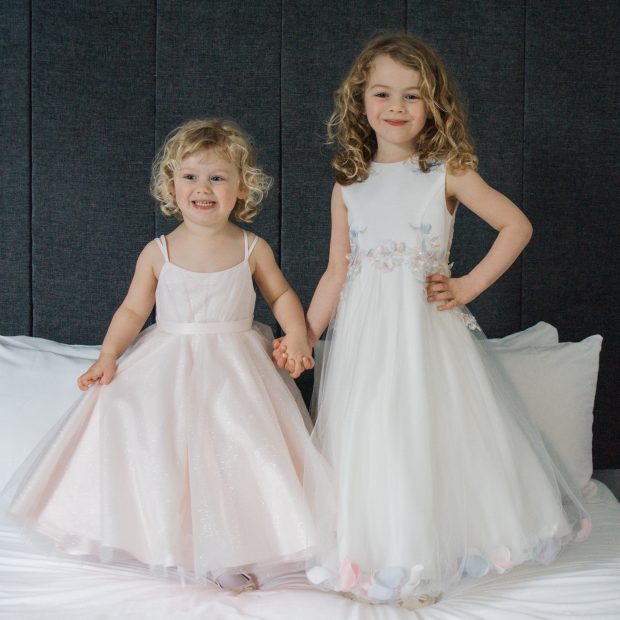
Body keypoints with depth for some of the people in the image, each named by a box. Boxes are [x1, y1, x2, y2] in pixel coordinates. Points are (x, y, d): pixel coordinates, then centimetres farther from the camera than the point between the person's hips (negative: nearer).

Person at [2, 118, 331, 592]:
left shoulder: (253, 249, 2)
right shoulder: (158, 253, 1)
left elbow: (282, 294, 13)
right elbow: (133, 310, 5)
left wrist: (297, 335, -3)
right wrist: (108, 355, -9)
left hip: (236, 367, 0)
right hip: (169, 366, 1)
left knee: (243, 438, -18)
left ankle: (232, 550, -2)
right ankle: (175, 543, 5)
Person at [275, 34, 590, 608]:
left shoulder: (447, 173, -2)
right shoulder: (348, 184, 6)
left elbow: (517, 225, -1)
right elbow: (337, 271, 7)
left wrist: (470, 285, -6)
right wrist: (303, 337, 2)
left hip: (426, 325, -2)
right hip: (363, 332, 3)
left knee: (429, 429, -1)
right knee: (365, 437, 6)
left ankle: (427, 555, 18)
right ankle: (369, 555, 24)